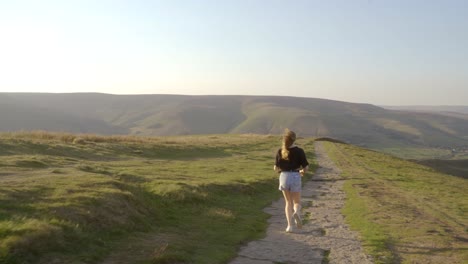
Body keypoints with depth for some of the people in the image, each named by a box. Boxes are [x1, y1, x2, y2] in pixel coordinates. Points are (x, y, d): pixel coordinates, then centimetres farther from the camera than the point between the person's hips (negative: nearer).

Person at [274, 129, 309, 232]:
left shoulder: (280, 151, 1)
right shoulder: (299, 151, -5)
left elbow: (276, 168, 1)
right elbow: (306, 167, -6)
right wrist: (302, 171, 16)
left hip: (284, 177, 2)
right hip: (295, 177, -2)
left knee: (288, 202, 15)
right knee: (297, 202, 13)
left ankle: (289, 225, 2)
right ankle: (296, 213, -22)